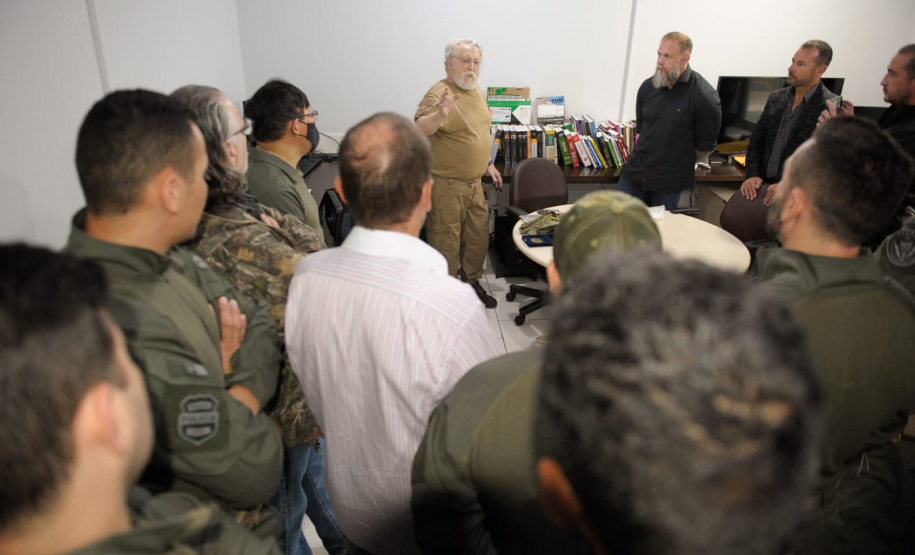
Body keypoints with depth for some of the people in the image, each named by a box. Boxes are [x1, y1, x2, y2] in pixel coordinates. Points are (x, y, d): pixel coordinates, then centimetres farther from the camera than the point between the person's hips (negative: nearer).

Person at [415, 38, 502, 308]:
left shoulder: (476, 90, 10)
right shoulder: (439, 93, -17)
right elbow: (421, 129, -35)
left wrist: (487, 164, 22)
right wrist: (440, 114, -54)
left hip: (474, 182, 8)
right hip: (446, 185, -8)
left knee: (479, 236, 18)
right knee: (446, 244, 2)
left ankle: (472, 281, 37)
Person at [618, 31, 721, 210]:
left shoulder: (705, 97, -13)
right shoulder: (648, 87, 2)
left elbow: (705, 147, -5)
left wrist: (681, 163, 8)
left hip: (669, 183, -4)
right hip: (633, 174, 4)